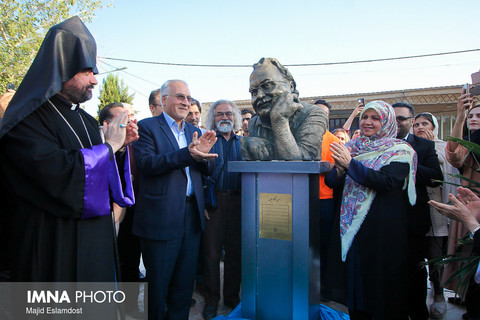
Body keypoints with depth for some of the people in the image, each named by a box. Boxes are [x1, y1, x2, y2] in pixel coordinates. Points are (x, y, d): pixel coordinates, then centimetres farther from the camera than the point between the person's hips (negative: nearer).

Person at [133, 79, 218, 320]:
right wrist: (188, 154, -29)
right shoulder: (146, 127, -3)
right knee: (158, 284, 9)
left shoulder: (194, 131, 15)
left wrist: (203, 154, -13)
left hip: (192, 216, 6)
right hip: (161, 218, -5)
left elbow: (204, 171, 10)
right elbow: (146, 164, -18)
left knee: (185, 283, 17)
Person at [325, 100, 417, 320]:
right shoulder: (351, 148, 10)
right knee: (354, 275, 12)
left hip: (382, 226, -4)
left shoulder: (399, 151, -4)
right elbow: (331, 182, 5)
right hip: (351, 224, 4)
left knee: (380, 281, 4)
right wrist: (340, 170, -17)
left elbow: (386, 182, -21)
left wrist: (350, 164, -27)